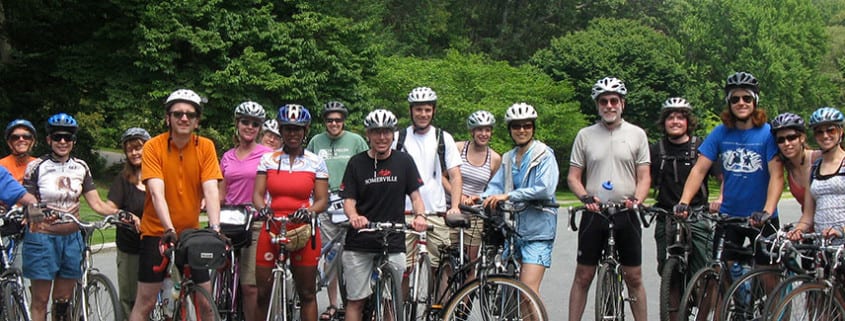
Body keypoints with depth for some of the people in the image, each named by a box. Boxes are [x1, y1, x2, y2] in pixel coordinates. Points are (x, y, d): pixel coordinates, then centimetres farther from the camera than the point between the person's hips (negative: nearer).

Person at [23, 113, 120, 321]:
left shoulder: (81, 167, 7)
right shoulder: (36, 167, -4)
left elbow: (97, 204, 5)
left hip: (72, 239, 4)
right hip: (42, 238, -4)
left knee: (63, 301, 9)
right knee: (40, 300, 0)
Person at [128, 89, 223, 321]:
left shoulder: (206, 147, -5)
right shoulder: (153, 147, -11)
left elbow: (211, 190, -14)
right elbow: (157, 193, -21)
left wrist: (214, 227, -29)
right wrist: (169, 229, -34)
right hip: (157, 232, -2)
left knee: (206, 302, 3)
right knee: (145, 302, 1)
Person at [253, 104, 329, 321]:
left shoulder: (316, 162, 3)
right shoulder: (268, 160, 7)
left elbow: (323, 200, 0)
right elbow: (257, 193, 1)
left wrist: (308, 211, -21)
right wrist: (262, 209, -21)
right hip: (271, 229, 1)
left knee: (307, 294, 5)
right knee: (263, 293, 2)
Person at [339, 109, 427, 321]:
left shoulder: (404, 162, 5)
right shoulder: (357, 163, 2)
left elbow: (415, 195, 4)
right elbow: (348, 200, -1)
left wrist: (420, 215, -17)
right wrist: (354, 216, -24)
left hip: (393, 243, 1)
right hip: (359, 243, -1)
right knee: (356, 301, 1)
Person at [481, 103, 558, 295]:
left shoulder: (544, 155, -5)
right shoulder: (508, 159, 16)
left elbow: (545, 189, -18)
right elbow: (496, 186, 8)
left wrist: (508, 196, -23)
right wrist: (480, 198, -13)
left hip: (537, 230, -6)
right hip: (513, 228, 6)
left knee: (528, 289, -15)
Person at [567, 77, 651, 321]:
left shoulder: (637, 134, 5)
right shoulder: (585, 135, 6)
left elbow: (644, 176, 4)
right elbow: (573, 176, 6)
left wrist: (636, 198, -16)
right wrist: (586, 197, -13)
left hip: (626, 214, 0)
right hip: (594, 213, 0)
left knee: (634, 278, 4)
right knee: (583, 276, 3)